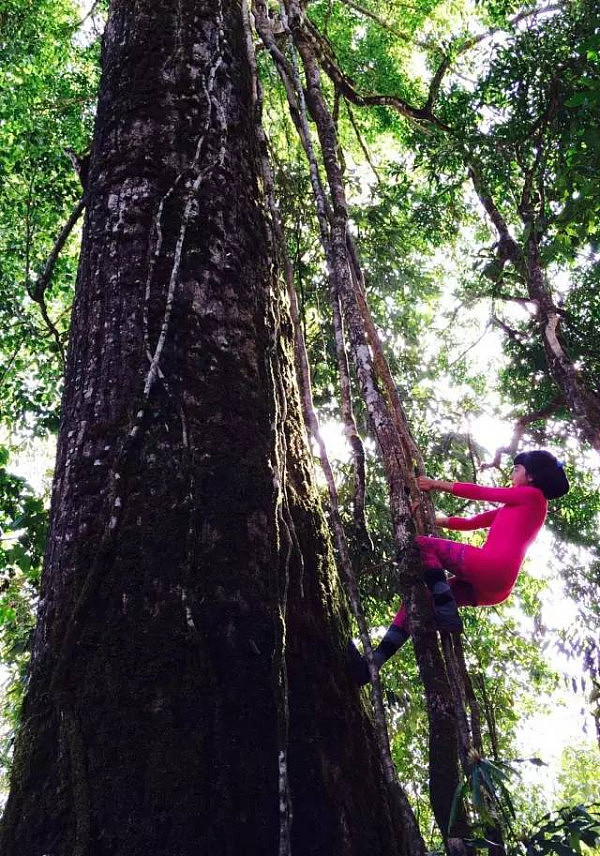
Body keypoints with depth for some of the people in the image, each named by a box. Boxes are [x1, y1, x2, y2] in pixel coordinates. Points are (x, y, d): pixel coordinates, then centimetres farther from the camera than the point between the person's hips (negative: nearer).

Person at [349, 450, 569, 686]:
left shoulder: (534, 496, 7)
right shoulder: (513, 507, 31)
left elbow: (479, 492, 7)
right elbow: (472, 522, 27)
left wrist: (438, 484, 14)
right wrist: (433, 520, 21)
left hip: (493, 567, -9)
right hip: (489, 588, 9)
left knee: (421, 544, -11)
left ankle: (447, 616, -20)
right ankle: (372, 664, -7)